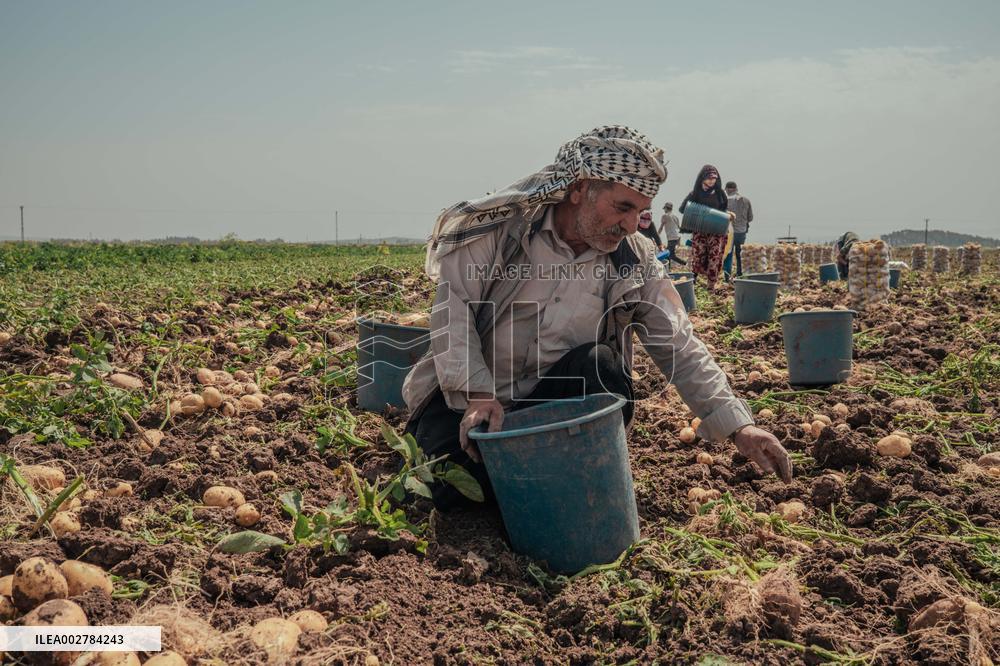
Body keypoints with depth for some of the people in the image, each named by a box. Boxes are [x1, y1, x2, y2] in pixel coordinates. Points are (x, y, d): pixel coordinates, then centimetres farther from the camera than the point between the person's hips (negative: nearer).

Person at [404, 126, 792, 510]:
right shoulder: (502, 224, -11)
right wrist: (476, 393, -26)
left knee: (600, 364, -30)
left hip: (556, 401, 2)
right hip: (468, 398, -2)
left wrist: (739, 427, -16)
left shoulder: (636, 261, -3)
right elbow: (453, 304, -14)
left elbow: (680, 349, -5)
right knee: (447, 490, -28)